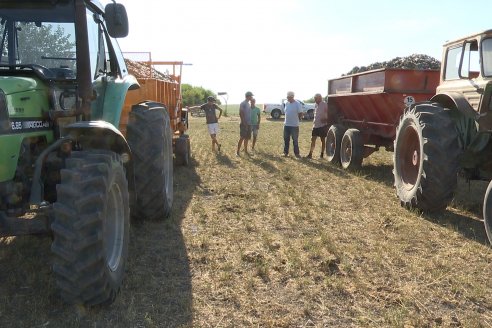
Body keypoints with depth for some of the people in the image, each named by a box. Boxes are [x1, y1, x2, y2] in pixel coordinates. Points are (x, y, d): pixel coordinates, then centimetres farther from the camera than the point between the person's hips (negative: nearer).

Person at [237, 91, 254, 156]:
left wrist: (249, 122, 15)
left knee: (247, 138, 12)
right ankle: (237, 151, -5)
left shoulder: (248, 104, 16)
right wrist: (244, 123, -20)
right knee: (242, 138, -9)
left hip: (249, 124, 8)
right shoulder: (243, 103, -11)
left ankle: (245, 150, 20)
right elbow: (241, 113, -16)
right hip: (244, 124, -8)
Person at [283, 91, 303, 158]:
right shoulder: (286, 103, 7)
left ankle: (296, 153, 13)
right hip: (286, 125, 6)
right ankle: (285, 152, 20)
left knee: (295, 140, 3)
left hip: (294, 125, -5)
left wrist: (296, 119, 0)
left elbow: (300, 114, -6)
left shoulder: (297, 104, -11)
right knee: (286, 139, 10)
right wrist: (286, 120, 12)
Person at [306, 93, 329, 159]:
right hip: (315, 125, 7)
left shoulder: (324, 105, -11)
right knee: (313, 139, 3)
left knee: (323, 140, 6)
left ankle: (322, 154, 14)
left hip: (322, 125, -7)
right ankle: (310, 154, 4)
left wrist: (326, 119, -23)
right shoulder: (316, 105, 11)